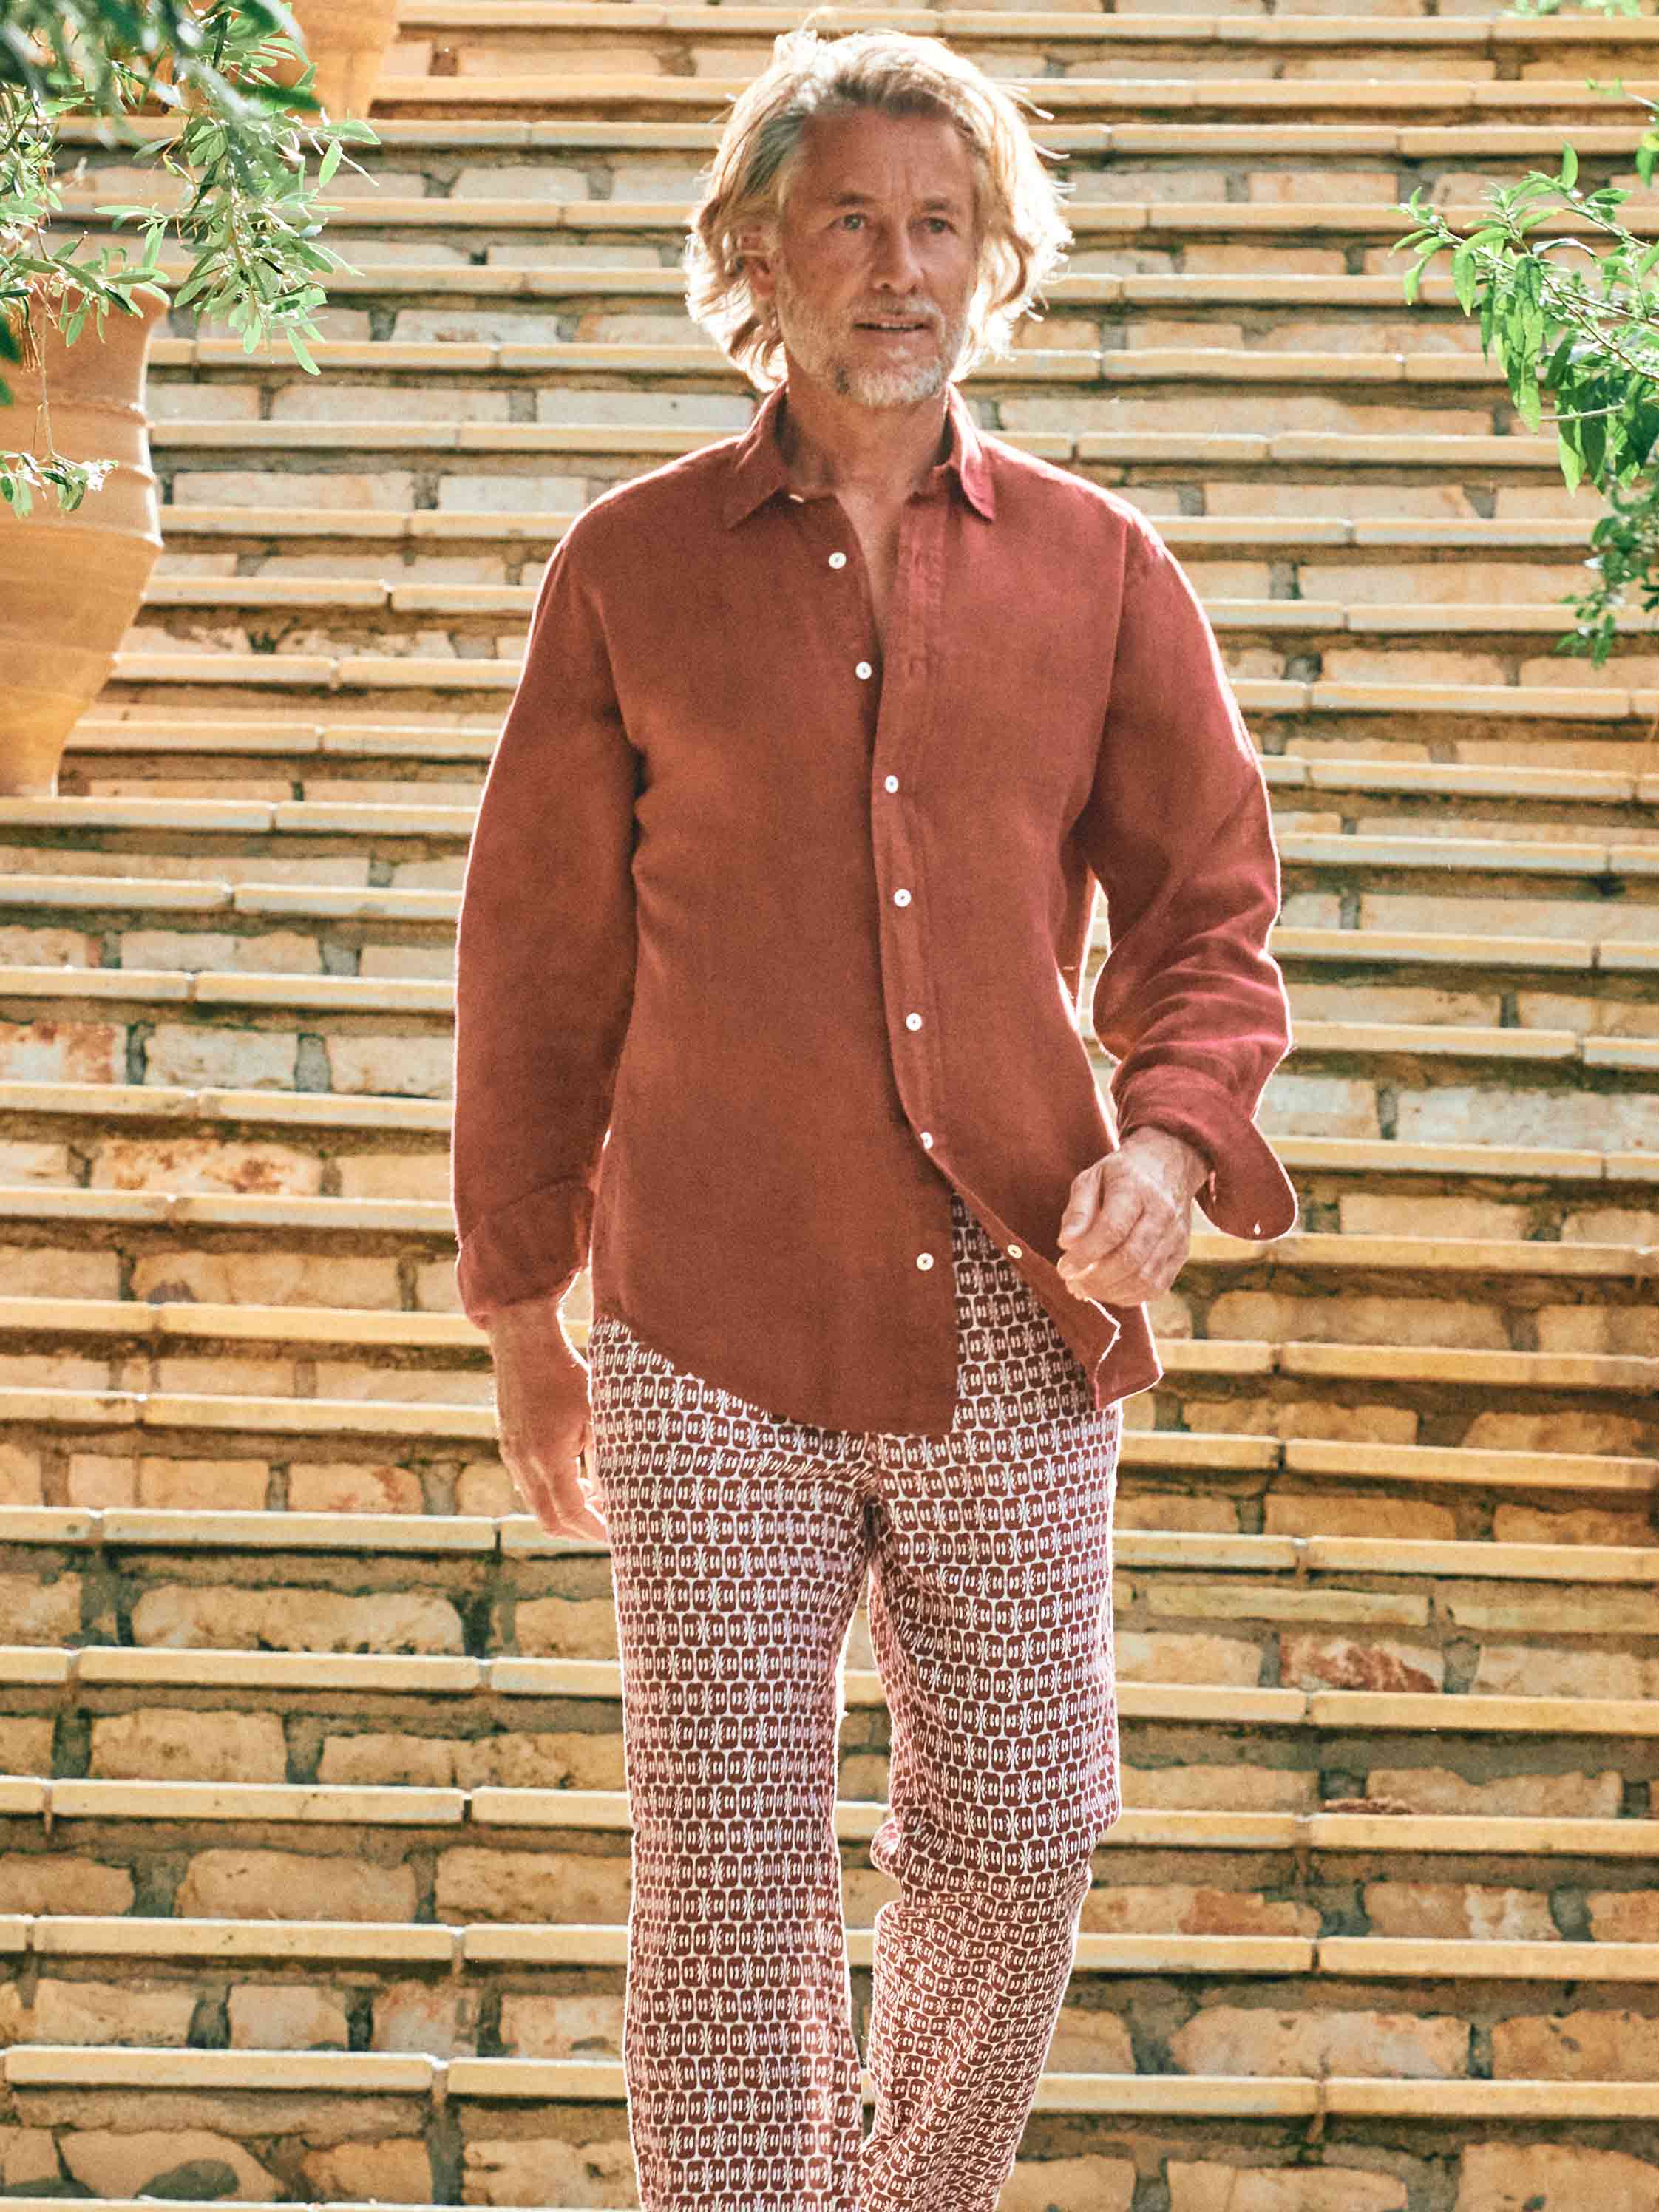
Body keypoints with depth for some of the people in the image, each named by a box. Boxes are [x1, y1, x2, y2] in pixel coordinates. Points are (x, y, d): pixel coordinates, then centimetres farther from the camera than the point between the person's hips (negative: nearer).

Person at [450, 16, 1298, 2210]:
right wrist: (521, 1318, 9)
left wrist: (1168, 1142, -11)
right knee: (731, 1878, -1)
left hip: (1014, 1323, 2)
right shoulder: (633, 569, 4)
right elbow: (536, 960, 8)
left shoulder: (1098, 569, 7)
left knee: (1014, 1841, 11)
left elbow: (1208, 903, 10)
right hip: (713, 1335, -2)